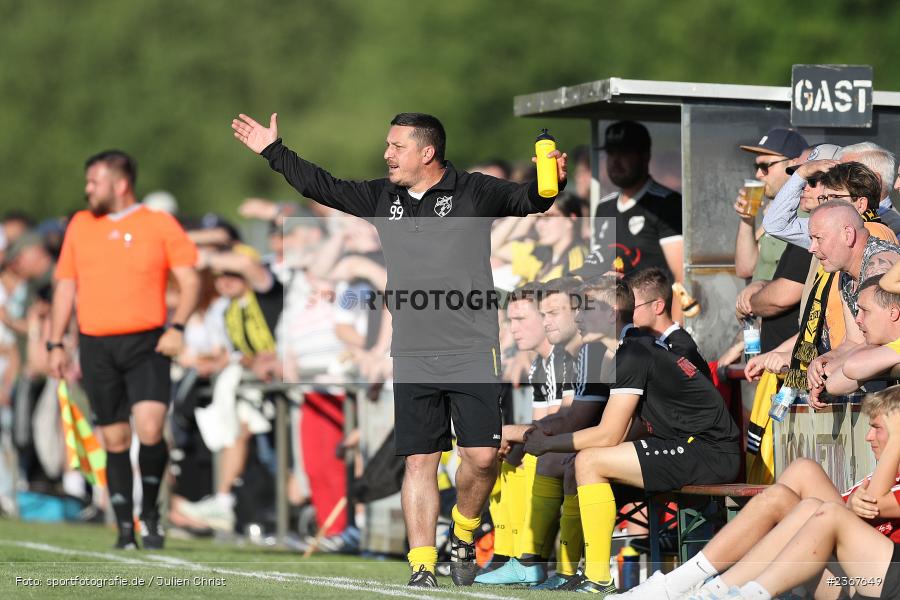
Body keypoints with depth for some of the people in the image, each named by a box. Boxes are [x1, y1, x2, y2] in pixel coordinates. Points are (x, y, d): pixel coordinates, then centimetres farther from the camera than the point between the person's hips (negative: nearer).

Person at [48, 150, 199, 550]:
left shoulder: (159, 225, 2)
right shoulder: (80, 225, 13)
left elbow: (189, 281, 1)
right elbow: (66, 285, 16)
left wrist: (176, 327, -13)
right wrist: (55, 343, 11)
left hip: (146, 343, -3)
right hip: (96, 347, 3)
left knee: (150, 428, -18)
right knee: (115, 439, 3)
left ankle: (150, 510, 3)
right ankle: (125, 527, 11)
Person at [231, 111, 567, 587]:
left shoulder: (474, 192, -2)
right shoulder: (382, 198, 12)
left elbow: (524, 200, -14)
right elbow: (323, 187, 21)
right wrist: (274, 152, 23)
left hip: (472, 352, -4)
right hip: (412, 356, 4)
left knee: (482, 455, -11)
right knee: (419, 459, 1)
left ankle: (464, 535, 16)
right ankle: (422, 570, 3)